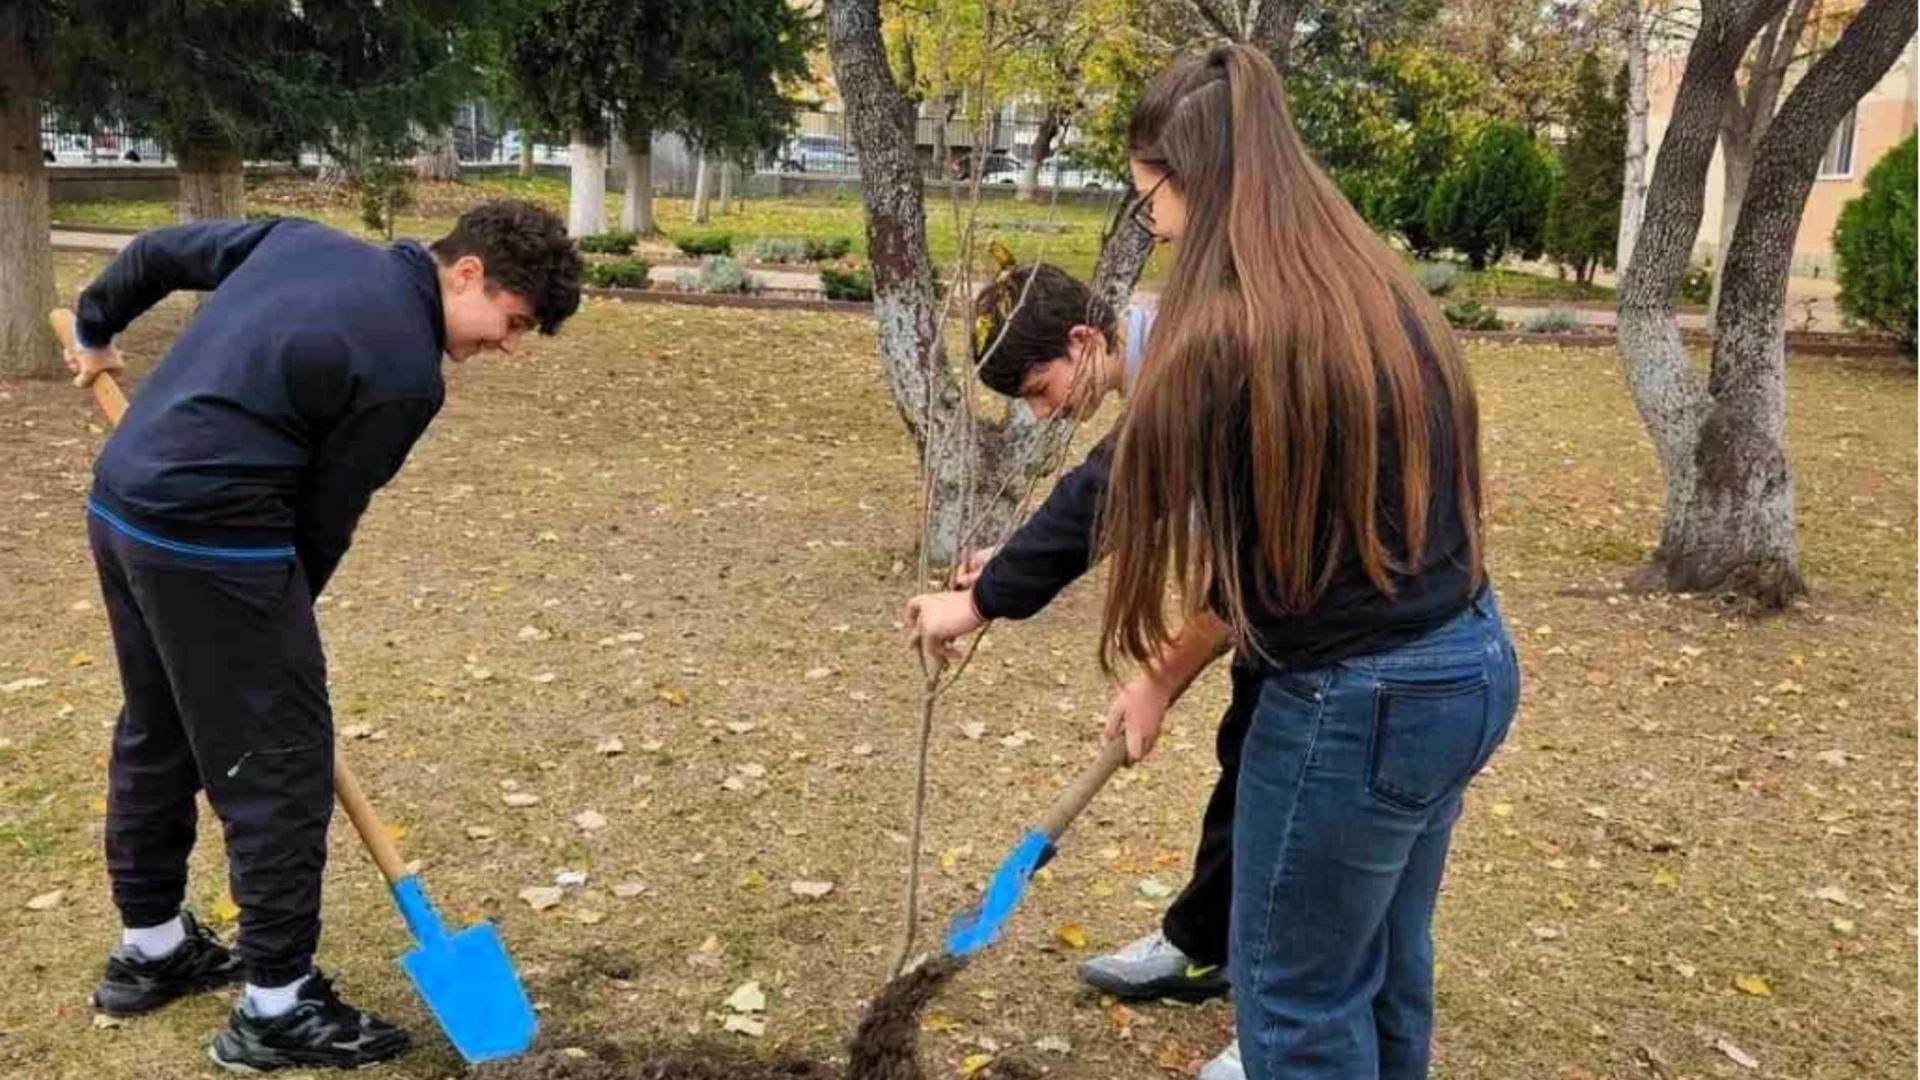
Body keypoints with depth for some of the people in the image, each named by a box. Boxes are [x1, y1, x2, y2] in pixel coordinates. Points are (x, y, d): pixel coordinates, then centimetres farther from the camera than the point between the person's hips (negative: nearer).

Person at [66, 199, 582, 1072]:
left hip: (117, 504, 10)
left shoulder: (307, 240, 10)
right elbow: (326, 516, -7)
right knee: (279, 758, 0)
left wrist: (94, 329, 38)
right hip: (210, 540, -10)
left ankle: (150, 946, 38)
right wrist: (279, 617, 8)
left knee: (156, 733, 22)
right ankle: (277, 1006, 10)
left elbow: (162, 249, 21)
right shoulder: (406, 370, -14)